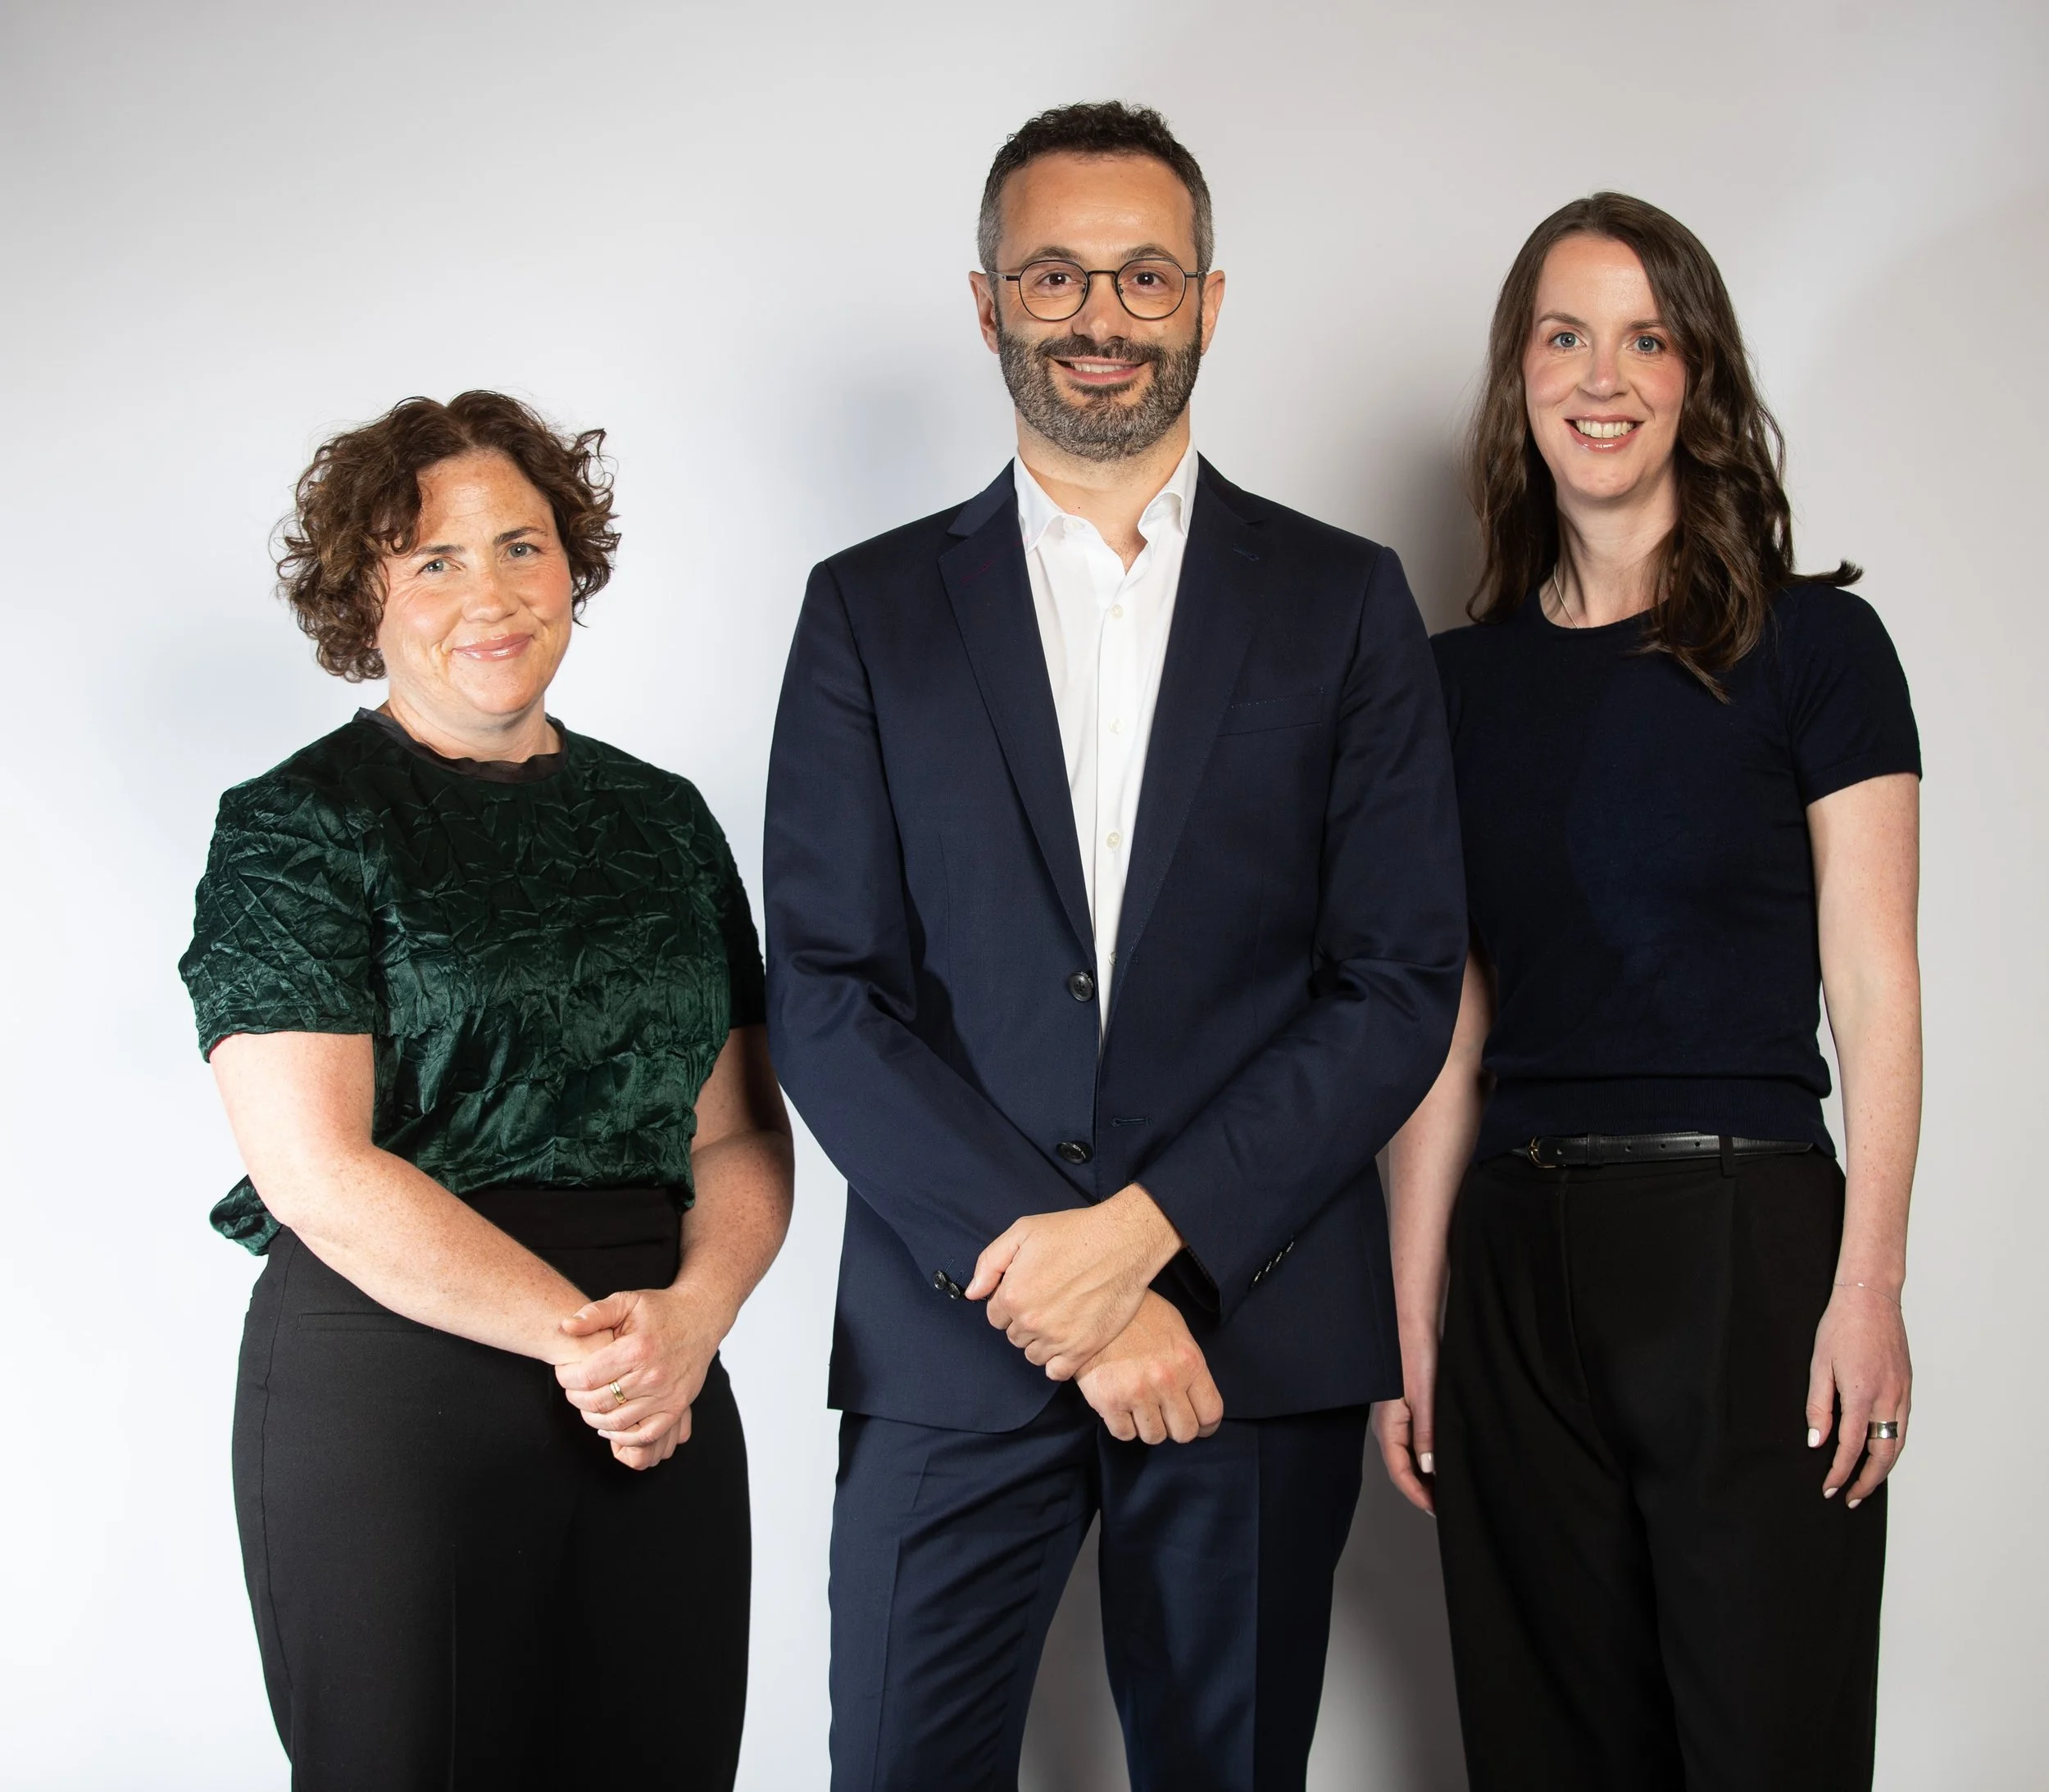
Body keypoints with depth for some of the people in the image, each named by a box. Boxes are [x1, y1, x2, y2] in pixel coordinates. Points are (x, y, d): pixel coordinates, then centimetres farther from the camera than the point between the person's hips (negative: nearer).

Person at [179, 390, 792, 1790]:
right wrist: (583, 1335, -13)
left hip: (664, 1405, 5)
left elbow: (743, 1131, 8)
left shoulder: (662, 820, 11)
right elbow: (315, 1168, -12)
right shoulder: (295, 830, -3)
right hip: (390, 1395, -4)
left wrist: (691, 1317, -11)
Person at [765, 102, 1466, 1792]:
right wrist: (1048, 1278, -11)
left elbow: (1401, 985, 0)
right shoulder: (871, 610, 7)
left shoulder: (1344, 602, 6)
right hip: (950, 1341, 0)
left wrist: (1147, 1231, -12)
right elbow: (825, 997, 0)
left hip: (1256, 1330, 0)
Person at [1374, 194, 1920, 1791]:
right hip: (1518, 1262, 4)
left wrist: (1869, 1285, -12)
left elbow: (1872, 987, -3)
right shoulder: (1466, 680, 11)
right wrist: (1412, 1318, 7)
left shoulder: (1812, 644, 0)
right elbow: (1448, 1029, 11)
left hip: (1748, 1248, -4)